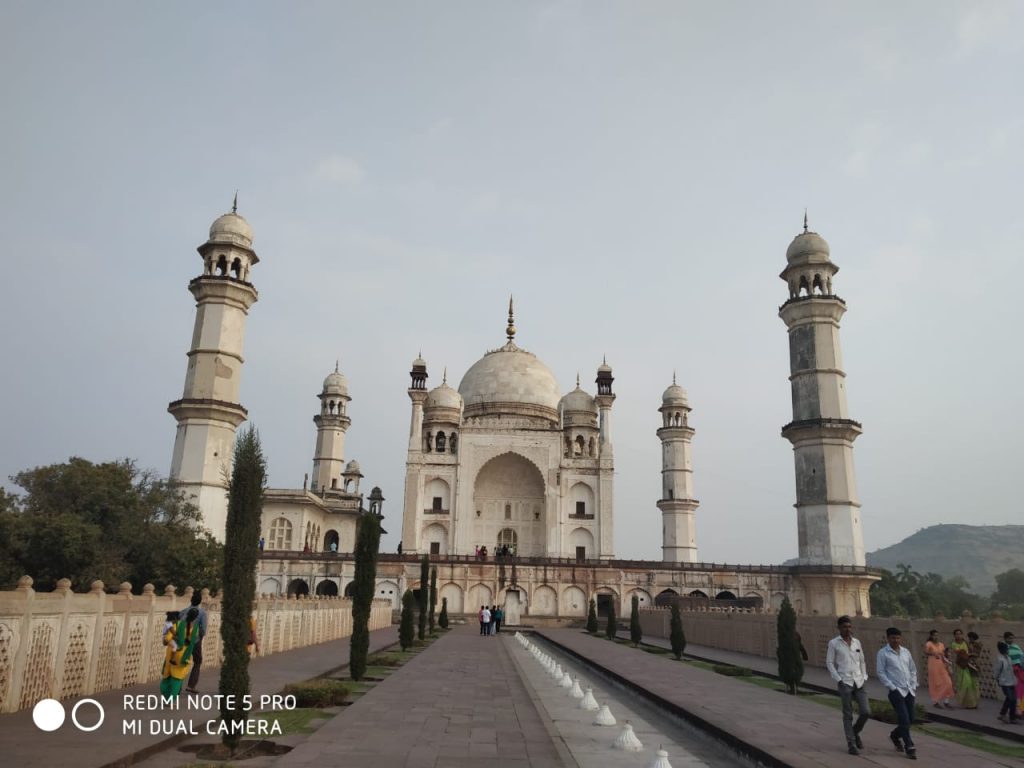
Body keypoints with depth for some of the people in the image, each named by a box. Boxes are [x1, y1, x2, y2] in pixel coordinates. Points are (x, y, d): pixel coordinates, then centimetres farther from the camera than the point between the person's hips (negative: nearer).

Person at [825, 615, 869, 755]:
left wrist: (864, 677, 7)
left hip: (859, 682, 4)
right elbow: (829, 663, -1)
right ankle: (851, 744, 13)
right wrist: (838, 679, -9)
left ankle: (855, 732, 25)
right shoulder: (833, 643, -3)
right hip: (845, 683, -4)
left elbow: (862, 661, 17)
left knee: (866, 712, -2)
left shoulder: (857, 642, 9)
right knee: (848, 715, 1)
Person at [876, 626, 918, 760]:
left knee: (910, 719, 10)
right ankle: (909, 747, 4)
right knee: (904, 719, -9)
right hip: (896, 691, -6)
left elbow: (913, 670, 18)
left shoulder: (906, 652, 11)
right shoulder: (883, 653, -6)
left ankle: (895, 735, 35)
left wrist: (913, 685, 8)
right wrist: (892, 687, -11)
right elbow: (881, 673, -7)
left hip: (909, 690, 6)